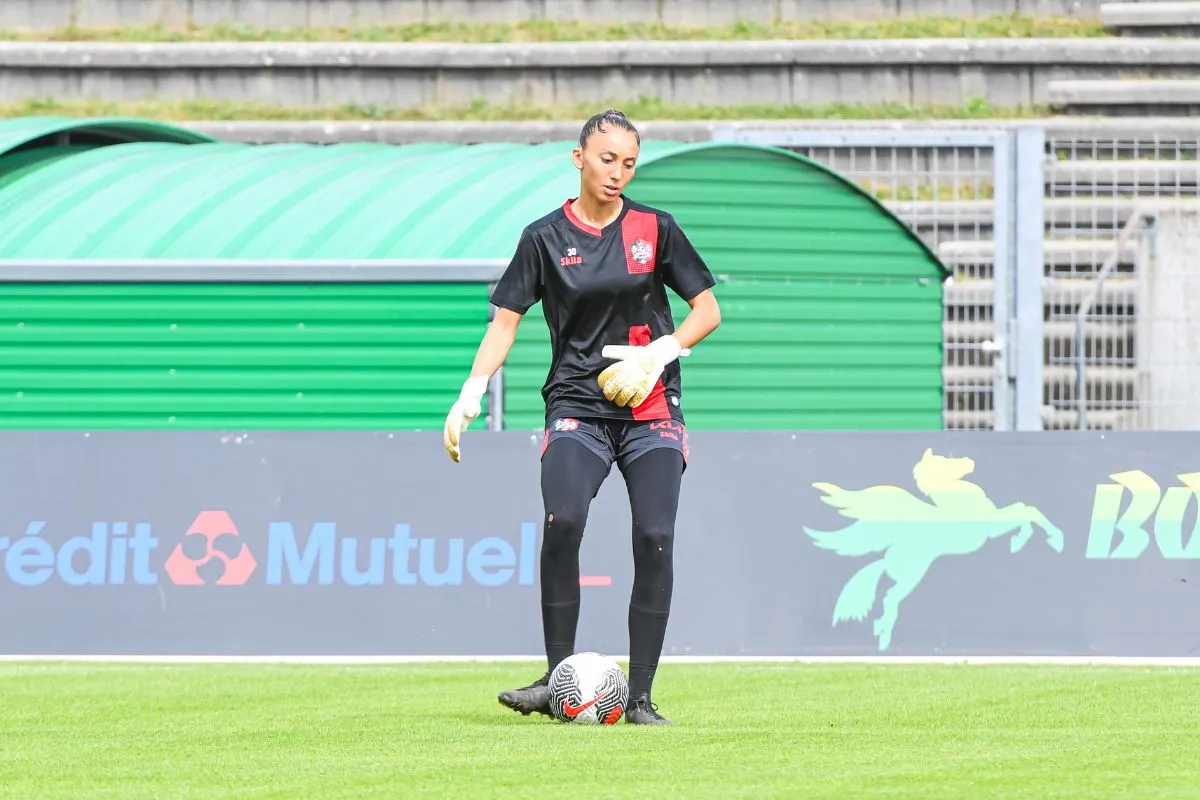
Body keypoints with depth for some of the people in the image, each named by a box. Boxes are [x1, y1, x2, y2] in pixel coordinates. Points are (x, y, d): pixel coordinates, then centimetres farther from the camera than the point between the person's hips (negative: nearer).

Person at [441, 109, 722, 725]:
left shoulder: (654, 229, 5)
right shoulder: (545, 237, 5)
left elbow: (707, 310, 9)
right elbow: (505, 321, 5)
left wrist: (657, 355, -8)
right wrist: (470, 395, -9)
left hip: (651, 406, 1)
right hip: (577, 403, -1)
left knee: (655, 537, -13)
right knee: (561, 522, -24)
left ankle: (640, 696, -5)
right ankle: (558, 681, -15)